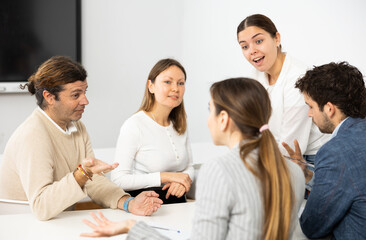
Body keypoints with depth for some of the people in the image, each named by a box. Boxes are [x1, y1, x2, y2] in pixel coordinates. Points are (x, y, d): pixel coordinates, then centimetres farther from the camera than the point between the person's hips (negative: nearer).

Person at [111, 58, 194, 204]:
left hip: (177, 202, 6)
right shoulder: (134, 125, -11)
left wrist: (184, 179, -3)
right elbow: (118, 179, -16)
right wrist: (165, 177, -16)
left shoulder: (179, 124, 13)